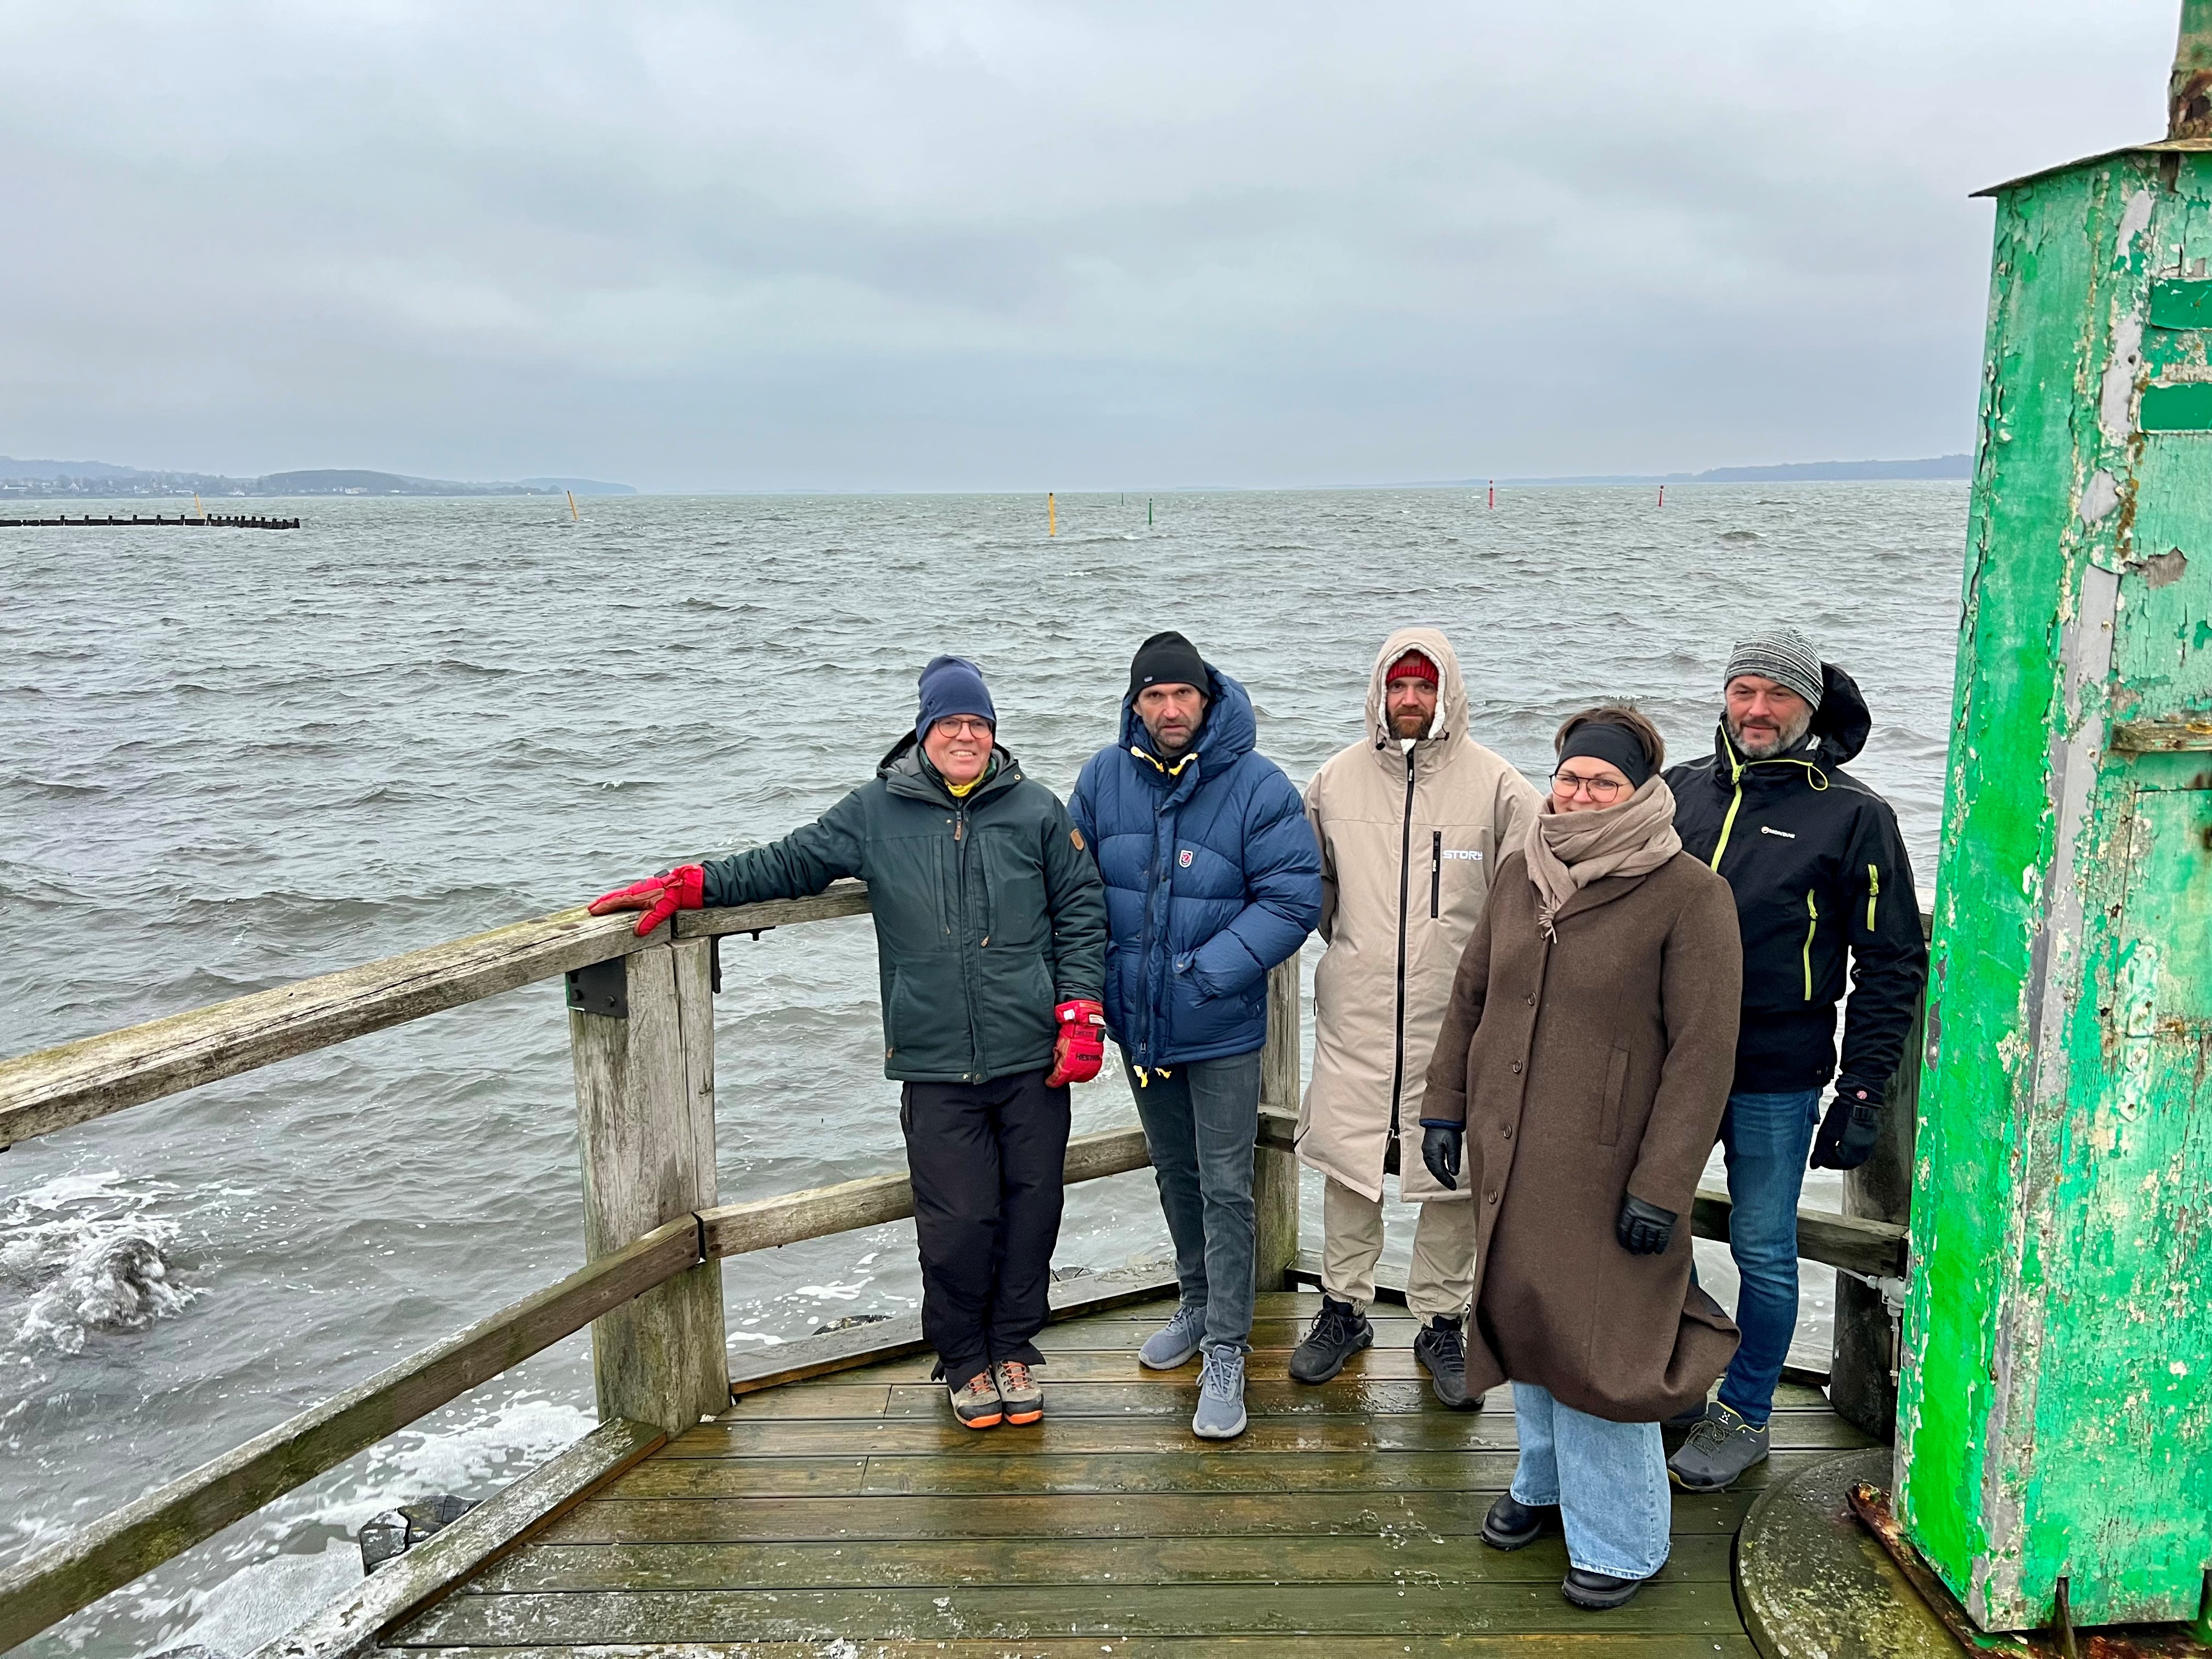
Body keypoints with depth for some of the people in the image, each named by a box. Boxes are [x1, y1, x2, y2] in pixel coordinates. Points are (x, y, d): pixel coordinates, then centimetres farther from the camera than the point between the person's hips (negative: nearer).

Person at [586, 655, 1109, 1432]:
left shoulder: (1038, 811, 5)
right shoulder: (875, 812, 6)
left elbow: (1082, 914, 7)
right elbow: (787, 864, 11)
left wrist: (1080, 1018, -1)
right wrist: (685, 886, 2)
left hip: (1033, 1059, 1)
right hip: (936, 1067, 0)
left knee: (1030, 1209, 8)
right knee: (956, 1220, 0)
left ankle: (1012, 1349, 29)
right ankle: (963, 1358, 24)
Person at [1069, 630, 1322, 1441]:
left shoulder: (1259, 787, -14)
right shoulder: (1104, 778, -1)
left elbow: (1292, 900, -15)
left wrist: (1202, 974, -20)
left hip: (1221, 1030, -4)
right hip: (1136, 1021, 5)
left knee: (1226, 1189, 0)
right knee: (1175, 1174, 21)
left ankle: (1225, 1354, 12)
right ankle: (1198, 1304, 41)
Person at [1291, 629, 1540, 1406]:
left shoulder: (1494, 784, -3)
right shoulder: (1335, 780, 5)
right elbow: (1310, 880, 18)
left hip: (1457, 1017, -1)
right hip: (1355, 1014, 2)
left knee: (1454, 1172, 6)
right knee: (1346, 1163, 8)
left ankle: (1441, 1322, 22)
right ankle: (1344, 1307, 25)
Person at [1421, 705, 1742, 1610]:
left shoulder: (1689, 895, -13)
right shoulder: (1520, 873, 5)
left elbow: (1703, 1052, -14)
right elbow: (1469, 995, 14)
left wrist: (1662, 1188, -16)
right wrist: (1445, 1104, 11)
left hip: (1605, 1170, -5)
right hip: (1508, 1158, 6)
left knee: (1594, 1347, 0)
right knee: (1525, 1324, 18)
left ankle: (1618, 1540, 22)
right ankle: (1545, 1482, 40)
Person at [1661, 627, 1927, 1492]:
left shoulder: (1853, 814, -4)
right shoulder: (1678, 791, 5)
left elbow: (1892, 962, -2)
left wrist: (1863, 1090, -7)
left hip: (1776, 1078, -3)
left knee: (1763, 1250, 7)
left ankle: (1743, 1415, 26)